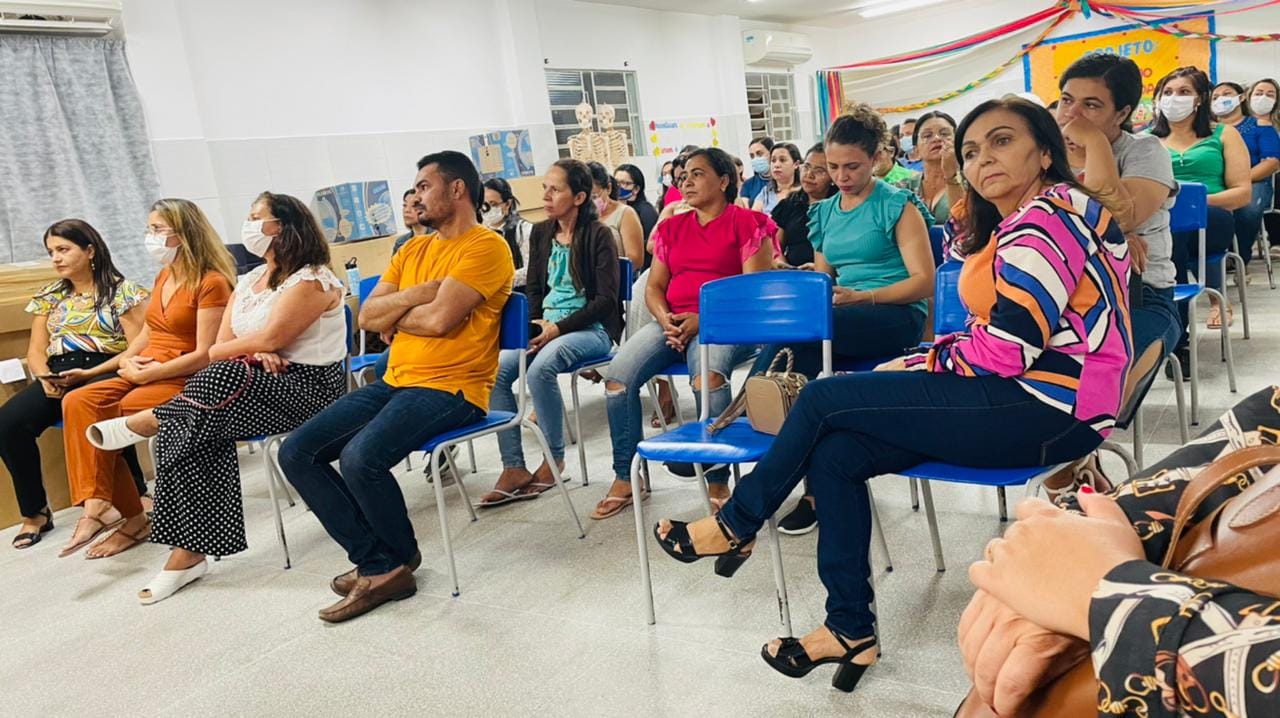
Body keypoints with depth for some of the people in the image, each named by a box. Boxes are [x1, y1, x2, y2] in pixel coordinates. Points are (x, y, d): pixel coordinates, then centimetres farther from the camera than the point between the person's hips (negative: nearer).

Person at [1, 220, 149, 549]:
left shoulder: (122, 291, 3)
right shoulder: (49, 297, 21)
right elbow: (36, 350, 17)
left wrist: (87, 374, -16)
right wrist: (45, 377, -6)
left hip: (107, 372, -5)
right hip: (58, 377, 6)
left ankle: (135, 494, -20)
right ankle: (34, 512, -5)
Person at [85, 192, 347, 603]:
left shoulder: (313, 279, -9)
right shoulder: (248, 281, 16)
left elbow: (269, 339, -17)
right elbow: (220, 345, 7)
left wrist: (228, 352, -2)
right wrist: (253, 353, -14)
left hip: (310, 386, -7)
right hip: (255, 385, 7)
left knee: (225, 376, -34)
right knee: (194, 435, -20)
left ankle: (151, 422, -6)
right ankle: (189, 551, -16)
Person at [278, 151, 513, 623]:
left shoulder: (486, 246, -7)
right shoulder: (413, 249, 18)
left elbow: (439, 319, -19)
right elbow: (367, 317, 8)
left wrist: (393, 316, 0)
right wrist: (417, 294, -8)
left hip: (451, 388, -9)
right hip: (395, 382, 9)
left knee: (360, 458, -29)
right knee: (296, 452, -3)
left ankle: (399, 559, 0)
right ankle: (377, 560, -3)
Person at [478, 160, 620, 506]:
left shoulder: (599, 235, -6)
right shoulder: (541, 233, 11)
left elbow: (606, 299, -11)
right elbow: (534, 289, 16)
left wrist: (559, 327, -18)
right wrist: (533, 323, -4)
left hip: (592, 328, -6)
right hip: (546, 327, 6)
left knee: (540, 367, -33)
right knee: (496, 368, -19)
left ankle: (554, 459, -13)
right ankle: (513, 468, -13)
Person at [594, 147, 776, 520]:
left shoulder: (747, 224, 4)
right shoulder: (671, 228, 21)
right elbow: (654, 286, 17)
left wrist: (702, 320, -17)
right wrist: (666, 320, -6)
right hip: (672, 321, 5)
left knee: (707, 376, -38)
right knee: (618, 377, -19)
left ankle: (718, 483, -24)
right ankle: (626, 477, -5)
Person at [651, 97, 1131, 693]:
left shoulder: (1047, 217, -14)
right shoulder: (1013, 224, 18)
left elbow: (1006, 350, -21)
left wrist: (912, 366, -6)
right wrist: (918, 366, -2)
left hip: (1046, 409, -9)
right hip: (1020, 393, 9)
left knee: (825, 398, -11)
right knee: (834, 452, -4)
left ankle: (737, 525, 10)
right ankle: (850, 628, 3)